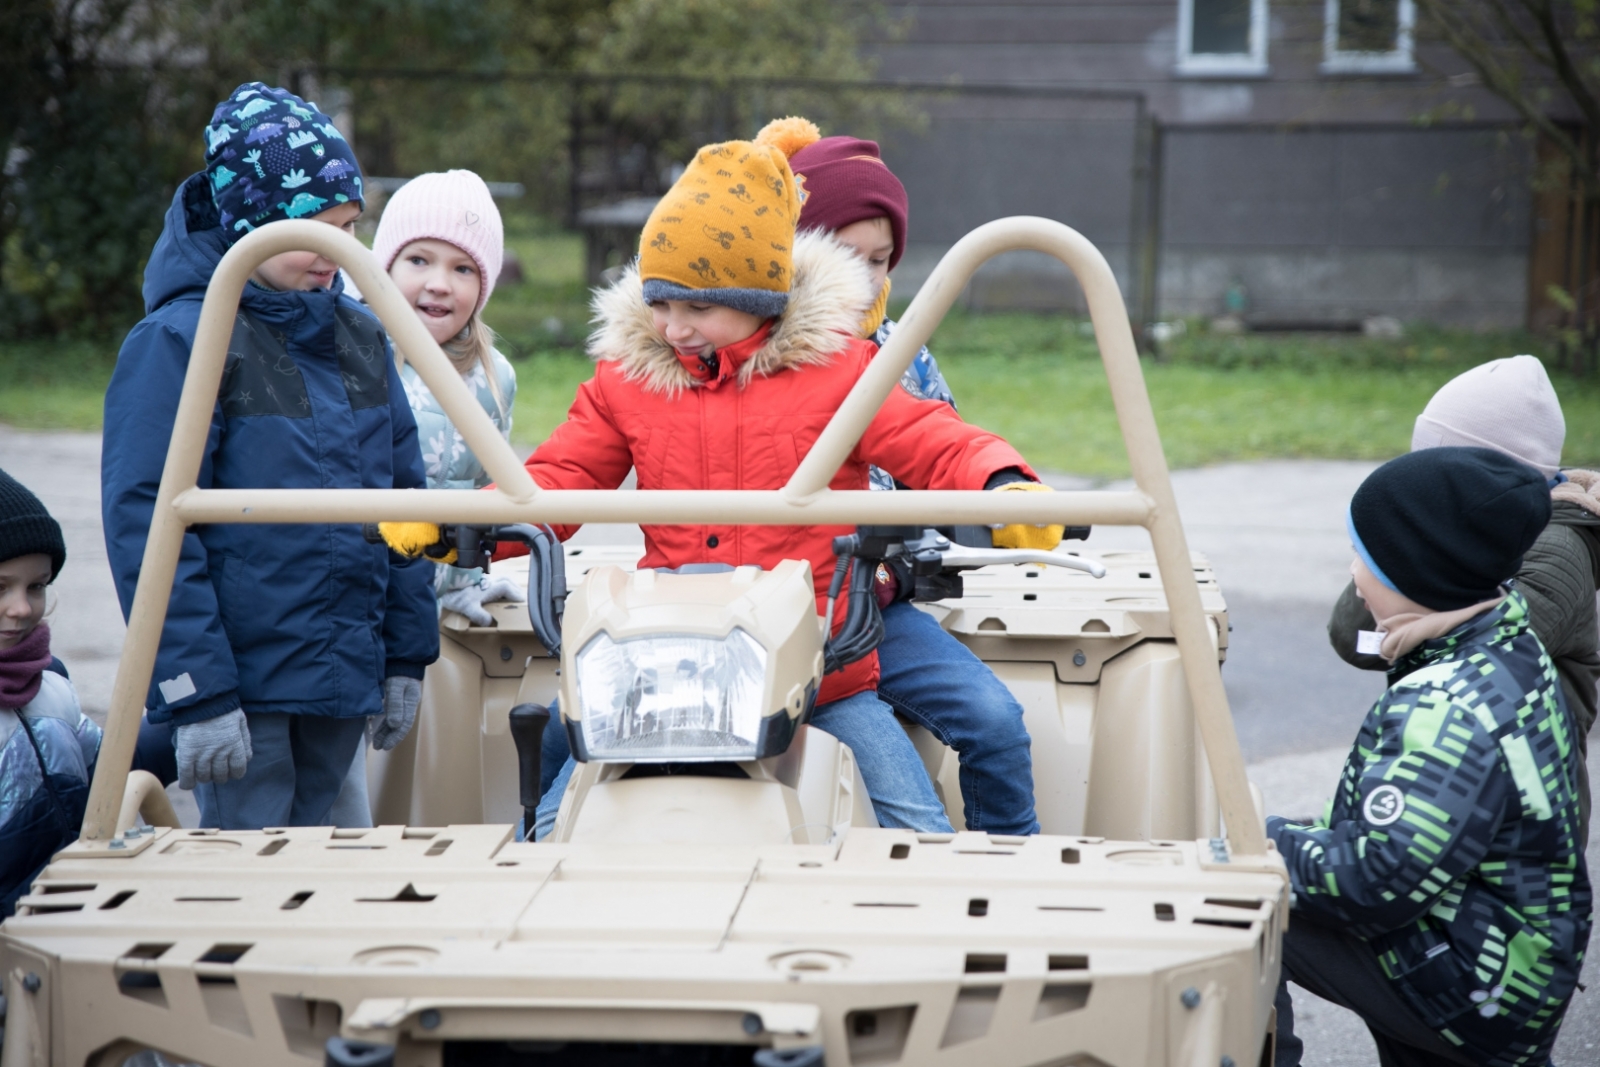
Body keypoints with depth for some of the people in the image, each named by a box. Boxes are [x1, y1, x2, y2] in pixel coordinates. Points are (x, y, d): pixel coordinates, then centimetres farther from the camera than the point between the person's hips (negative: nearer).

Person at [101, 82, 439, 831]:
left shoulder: (359, 338, 11)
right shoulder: (177, 342, -10)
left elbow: (403, 501, 16)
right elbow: (144, 527, -15)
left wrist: (406, 656, 13)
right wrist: (196, 696, -19)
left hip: (344, 683, 6)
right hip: (245, 689, -6)